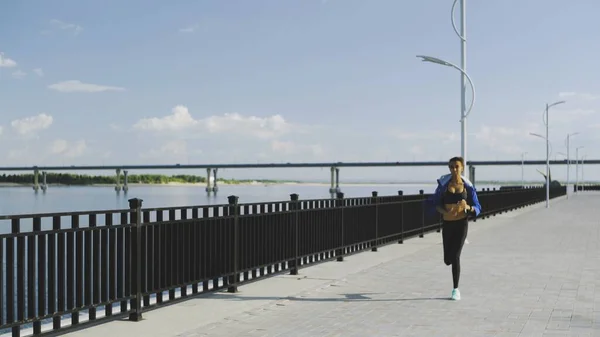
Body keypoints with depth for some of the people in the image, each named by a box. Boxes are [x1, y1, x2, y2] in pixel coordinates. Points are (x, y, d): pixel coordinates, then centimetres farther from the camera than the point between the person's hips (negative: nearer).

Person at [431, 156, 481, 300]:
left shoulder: (467, 187, -3)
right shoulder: (444, 184, -2)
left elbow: (477, 208, 0)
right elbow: (435, 203, 1)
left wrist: (468, 207, -22)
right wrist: (444, 212, -18)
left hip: (461, 223, -2)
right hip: (447, 224, 2)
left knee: (455, 257, -11)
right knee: (447, 259, 7)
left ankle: (455, 289, 1)